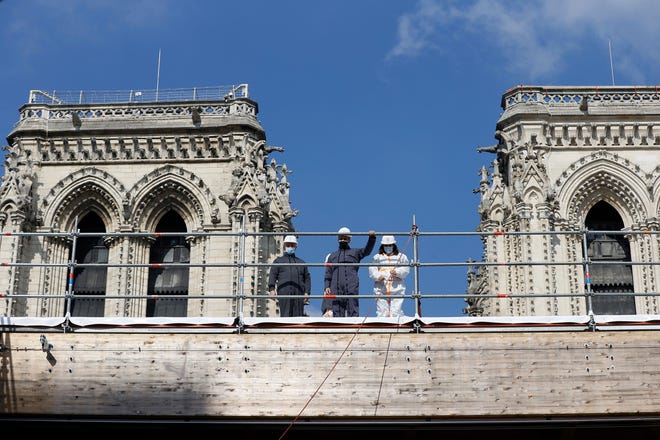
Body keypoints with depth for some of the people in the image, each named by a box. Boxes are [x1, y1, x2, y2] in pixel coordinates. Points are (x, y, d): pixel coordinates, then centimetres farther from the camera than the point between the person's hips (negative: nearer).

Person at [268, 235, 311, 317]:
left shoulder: (301, 262, 28)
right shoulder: (278, 261, 22)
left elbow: (307, 278, 20)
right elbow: (272, 275, 9)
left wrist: (307, 292, 4)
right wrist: (271, 289, -7)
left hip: (299, 293, 2)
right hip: (284, 292, -2)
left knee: (298, 316, -5)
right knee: (285, 315, -12)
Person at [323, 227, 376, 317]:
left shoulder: (355, 252, 18)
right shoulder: (332, 256, 25)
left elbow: (367, 250, 0)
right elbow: (328, 274, 20)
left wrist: (372, 238, -17)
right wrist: (327, 287, 5)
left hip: (352, 288, -2)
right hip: (336, 289, 2)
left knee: (353, 313, -10)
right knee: (337, 313, -2)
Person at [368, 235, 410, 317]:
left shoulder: (401, 257, 20)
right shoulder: (377, 257, 21)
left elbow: (406, 269, 7)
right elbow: (372, 270, 7)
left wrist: (397, 272, -13)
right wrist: (378, 277, -13)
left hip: (397, 289, -1)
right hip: (381, 289, 1)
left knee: (396, 313, -11)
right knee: (382, 313, -7)